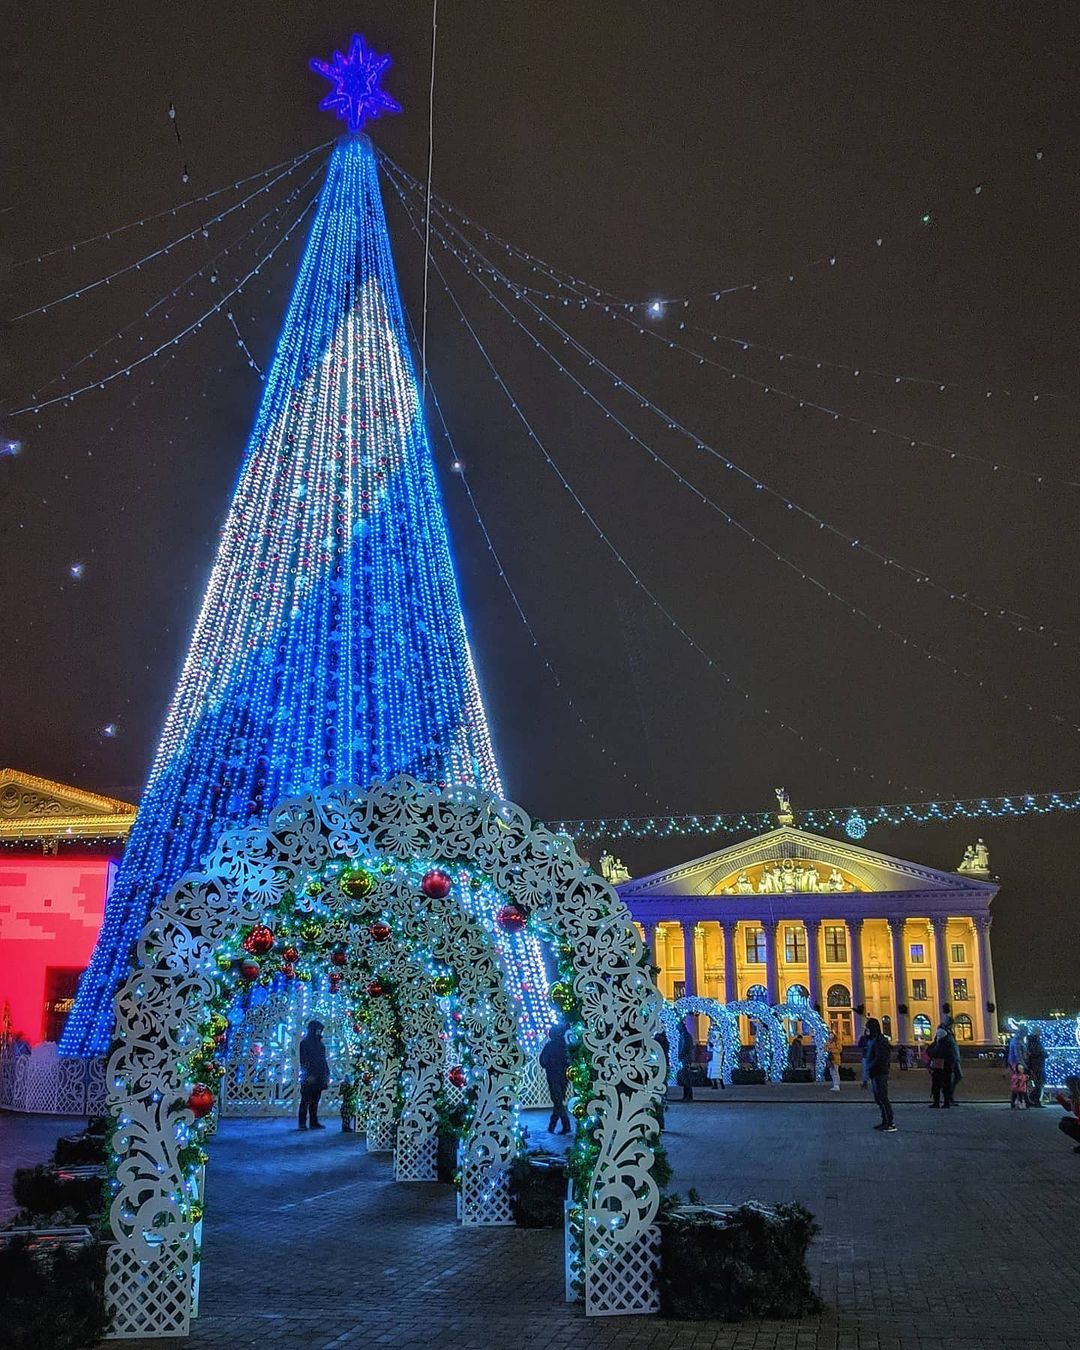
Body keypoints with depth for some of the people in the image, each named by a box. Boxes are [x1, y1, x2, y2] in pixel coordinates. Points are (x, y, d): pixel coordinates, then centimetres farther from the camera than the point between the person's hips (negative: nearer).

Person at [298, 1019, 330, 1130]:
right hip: (309, 1078, -7)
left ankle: (313, 1122, 11)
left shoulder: (319, 1044, 17)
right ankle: (302, 1124, -3)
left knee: (315, 1101, 8)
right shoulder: (305, 1043, -5)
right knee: (306, 1101, -5)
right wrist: (308, 1075, -17)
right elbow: (303, 1061, -10)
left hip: (318, 1078, 7)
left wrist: (327, 1074, 13)